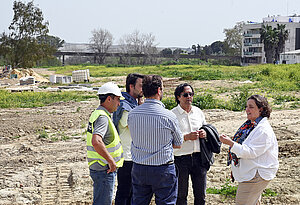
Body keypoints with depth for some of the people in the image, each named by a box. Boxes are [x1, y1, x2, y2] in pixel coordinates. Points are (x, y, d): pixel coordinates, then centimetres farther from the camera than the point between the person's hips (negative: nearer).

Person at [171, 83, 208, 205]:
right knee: (181, 195, 8)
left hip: (198, 157, 4)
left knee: (200, 195, 11)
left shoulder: (198, 112, 10)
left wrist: (205, 133, -2)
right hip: (181, 158, -4)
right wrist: (186, 137, -22)